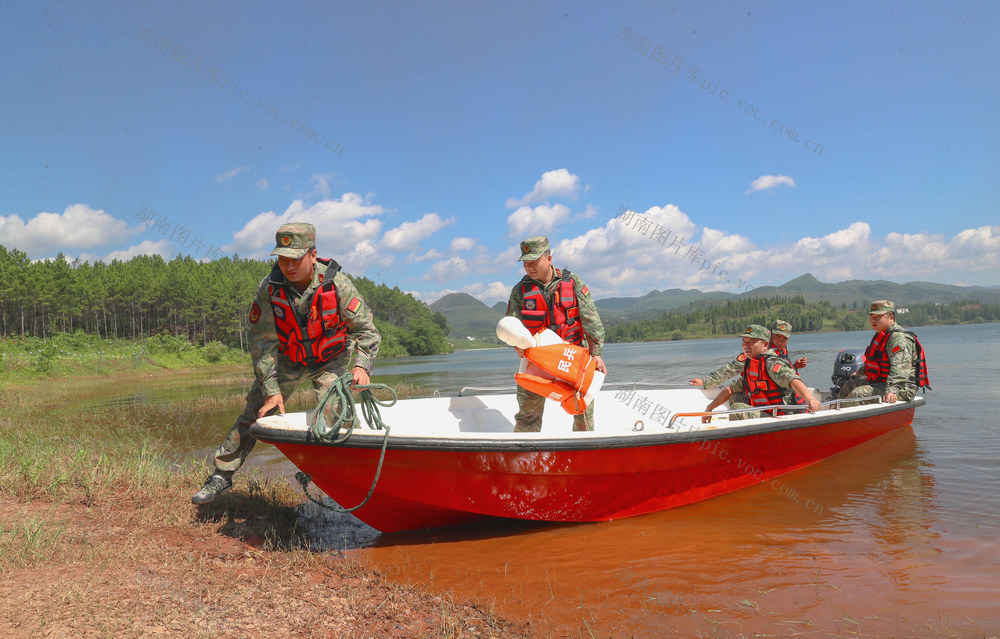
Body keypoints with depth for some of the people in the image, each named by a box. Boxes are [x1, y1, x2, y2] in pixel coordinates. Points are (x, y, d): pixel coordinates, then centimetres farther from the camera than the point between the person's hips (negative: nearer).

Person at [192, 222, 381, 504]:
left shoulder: (336, 283, -25)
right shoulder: (269, 289, -21)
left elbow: (366, 328, -18)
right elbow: (262, 343, -15)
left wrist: (362, 365, -36)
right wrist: (271, 390, -20)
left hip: (330, 359, -1)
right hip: (286, 359, 1)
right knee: (254, 413, 0)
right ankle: (222, 474, 14)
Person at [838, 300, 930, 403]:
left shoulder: (898, 338, -19)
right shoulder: (882, 335, 16)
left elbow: (901, 369, -34)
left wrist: (892, 391, -46)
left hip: (901, 389, -11)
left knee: (858, 394, -28)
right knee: (848, 387, 13)